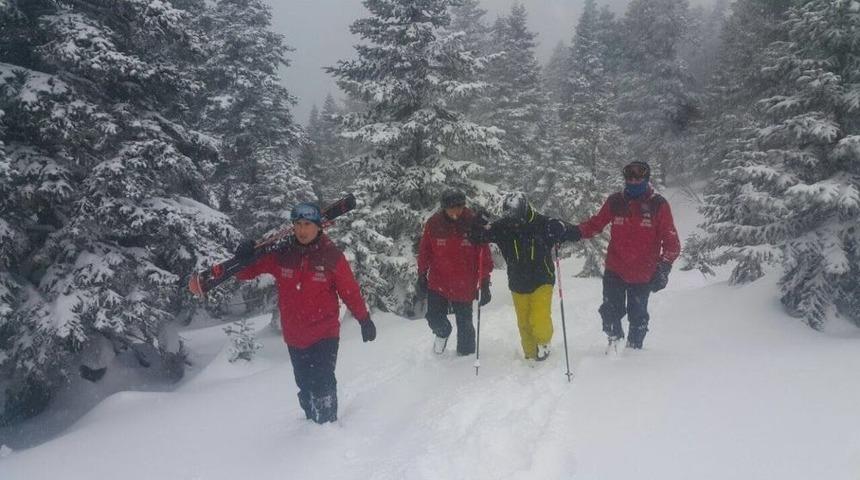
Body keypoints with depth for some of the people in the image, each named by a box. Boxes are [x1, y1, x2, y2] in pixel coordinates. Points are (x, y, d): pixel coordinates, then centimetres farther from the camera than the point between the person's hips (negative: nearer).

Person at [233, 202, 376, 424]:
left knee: (322, 385, -9)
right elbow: (245, 272, 4)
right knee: (305, 387, 16)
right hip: (294, 337, 4)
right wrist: (243, 258, -19)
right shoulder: (281, 255, -3)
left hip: (324, 335, -3)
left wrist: (365, 320, 3)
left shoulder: (332, 256, -9)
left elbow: (350, 291, -1)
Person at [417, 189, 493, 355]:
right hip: (437, 284, 1)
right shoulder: (434, 224, -9)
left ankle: (466, 354, 35)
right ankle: (442, 333, 38)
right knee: (435, 319, 2)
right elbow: (424, 252, 2)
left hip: (464, 286, -1)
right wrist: (422, 278, 5)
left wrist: (485, 284, -6)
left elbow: (484, 255, -7)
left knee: (465, 325, 11)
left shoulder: (473, 224, -12)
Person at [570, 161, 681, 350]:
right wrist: (576, 232, -10)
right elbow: (596, 224, 8)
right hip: (615, 271, 1)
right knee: (611, 311, 5)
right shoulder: (615, 201, 1)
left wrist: (665, 266, -13)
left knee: (638, 317, 9)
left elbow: (671, 240, -3)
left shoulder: (658, 205, -4)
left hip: (642, 276, -1)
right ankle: (614, 339, 32)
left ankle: (634, 348, 31)